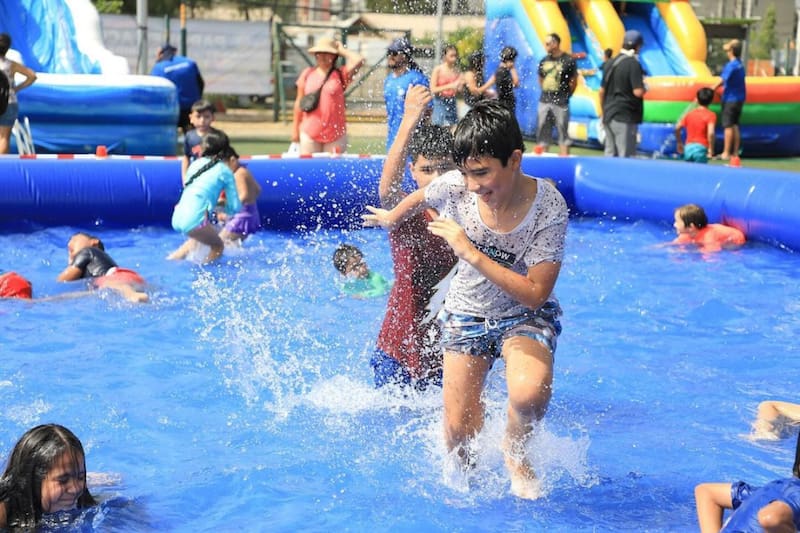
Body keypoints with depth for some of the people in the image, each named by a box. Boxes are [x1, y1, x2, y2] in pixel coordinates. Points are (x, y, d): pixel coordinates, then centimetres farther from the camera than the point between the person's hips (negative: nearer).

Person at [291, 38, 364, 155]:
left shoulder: (341, 75, 1)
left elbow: (359, 60, -16)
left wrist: (342, 50, 0)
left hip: (335, 134, -1)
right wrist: (295, 128, 9)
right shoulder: (307, 74, 6)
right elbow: (299, 102, 10)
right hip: (309, 133, 1)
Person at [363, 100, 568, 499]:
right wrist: (390, 219, 26)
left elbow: (535, 294, -29)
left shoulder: (549, 208, -27)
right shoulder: (456, 185, -20)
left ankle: (515, 452, 1)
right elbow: (419, 197, 6)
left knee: (529, 393, -33)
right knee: (458, 436, -1)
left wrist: (472, 254, -33)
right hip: (466, 314, 3)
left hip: (525, 316, -2)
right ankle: (468, 475, 35)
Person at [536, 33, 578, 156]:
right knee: (543, 133, 9)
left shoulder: (568, 61, -6)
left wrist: (565, 95, 5)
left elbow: (573, 82, 0)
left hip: (561, 103, -5)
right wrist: (547, 93, 12)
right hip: (544, 102, 5)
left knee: (563, 134, 0)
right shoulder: (544, 61, 8)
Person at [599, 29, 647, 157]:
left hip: (609, 115, 8)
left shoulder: (611, 63, 11)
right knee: (625, 156, -4)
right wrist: (644, 88, 1)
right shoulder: (633, 64, -13)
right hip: (626, 117, -8)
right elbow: (638, 92, -20)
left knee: (610, 154, 13)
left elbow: (601, 91, 14)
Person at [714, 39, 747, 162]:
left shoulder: (731, 65, -15)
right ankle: (735, 153, 13)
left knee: (728, 126, -6)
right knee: (735, 126, 11)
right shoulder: (740, 64, 11)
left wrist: (711, 91, -15)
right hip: (740, 98, 8)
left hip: (730, 99, -8)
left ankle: (726, 153, -6)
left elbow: (723, 80, -20)